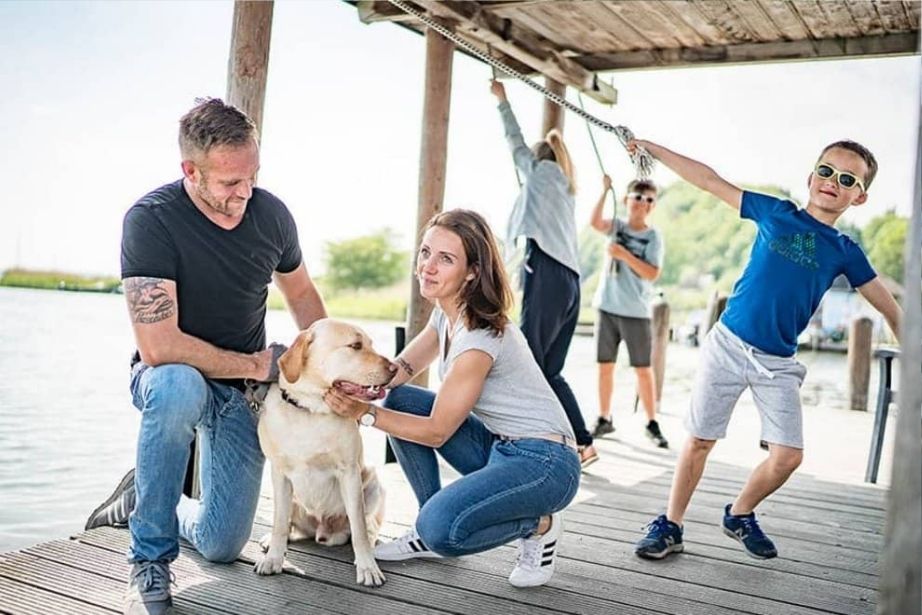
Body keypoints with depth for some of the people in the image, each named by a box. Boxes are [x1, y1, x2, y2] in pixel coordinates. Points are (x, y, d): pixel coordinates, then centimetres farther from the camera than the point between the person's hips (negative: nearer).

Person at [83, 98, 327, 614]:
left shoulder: (272, 213, -9)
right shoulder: (151, 220, -24)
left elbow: (301, 293, 9)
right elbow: (159, 346, -30)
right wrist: (255, 364, -21)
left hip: (245, 391, 4)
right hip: (173, 376, -3)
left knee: (222, 546, -1)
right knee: (179, 386, -42)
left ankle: (143, 498, 33)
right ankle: (150, 559, -20)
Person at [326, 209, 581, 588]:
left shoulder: (478, 339, -24)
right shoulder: (447, 313, 4)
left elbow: (436, 431, -17)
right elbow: (400, 370, 8)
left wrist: (364, 413, -18)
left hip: (543, 463, -9)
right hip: (498, 445, 10)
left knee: (442, 528, -30)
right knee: (398, 400, 2)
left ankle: (539, 525, 1)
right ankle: (429, 533, 11)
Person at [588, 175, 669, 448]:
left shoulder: (653, 236, -1)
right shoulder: (617, 226, 5)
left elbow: (652, 274, -11)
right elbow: (594, 222, -16)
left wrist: (625, 255, -18)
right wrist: (605, 191, -22)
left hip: (636, 312, -2)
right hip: (607, 307, 2)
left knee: (643, 369, 2)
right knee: (605, 365, 7)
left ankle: (652, 423, 11)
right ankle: (604, 419, 18)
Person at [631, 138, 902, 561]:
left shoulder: (845, 252, 5)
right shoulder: (776, 212, 2)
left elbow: (888, 307, 13)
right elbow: (710, 182, 4)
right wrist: (653, 149, 5)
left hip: (779, 363, 2)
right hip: (728, 344, -2)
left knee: (788, 456, -4)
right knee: (700, 441, 2)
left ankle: (740, 516, 23)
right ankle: (670, 526, 17)